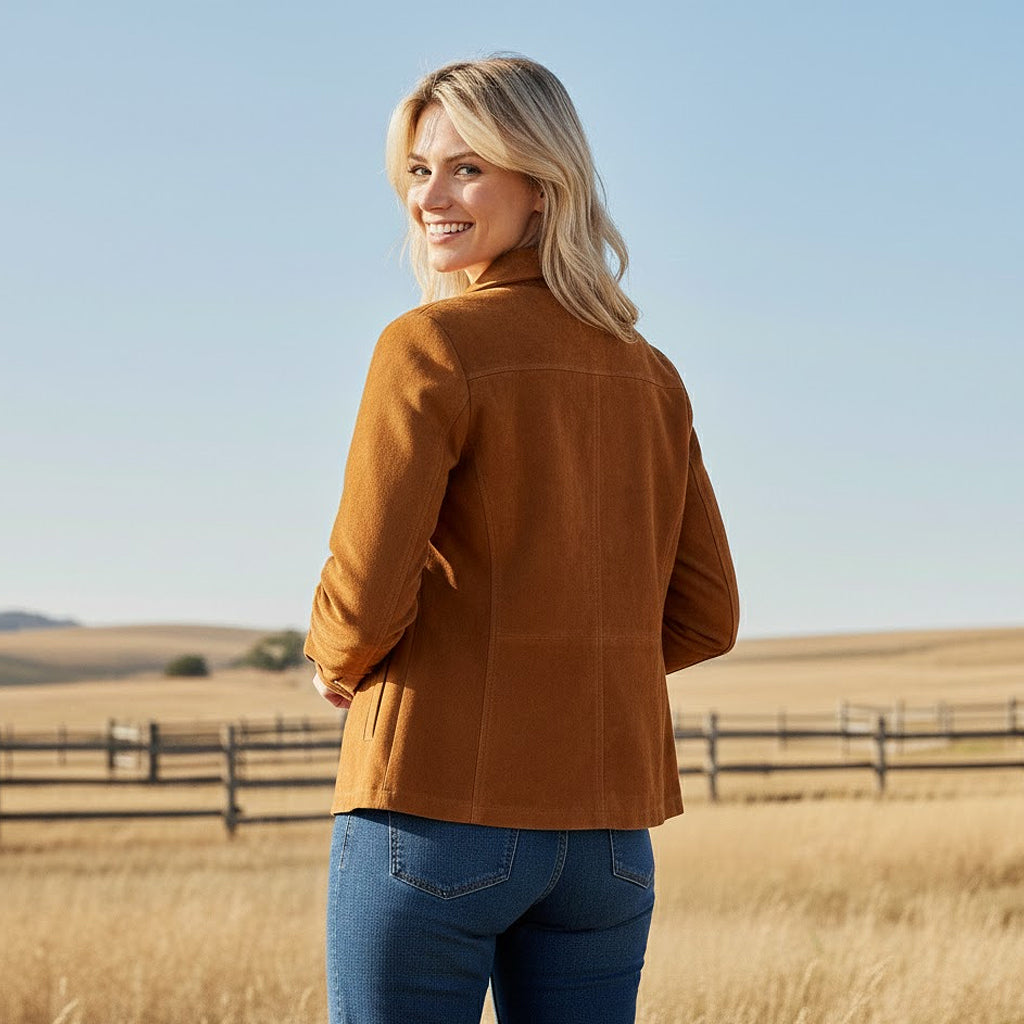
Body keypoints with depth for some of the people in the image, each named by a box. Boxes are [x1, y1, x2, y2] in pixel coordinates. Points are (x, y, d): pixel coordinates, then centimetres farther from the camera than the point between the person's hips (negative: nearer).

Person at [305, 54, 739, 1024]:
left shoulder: (432, 346, -10)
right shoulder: (648, 374, 9)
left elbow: (365, 592, -15)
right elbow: (703, 615, 12)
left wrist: (337, 665, 5)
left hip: (437, 809, -6)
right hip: (608, 831, 6)